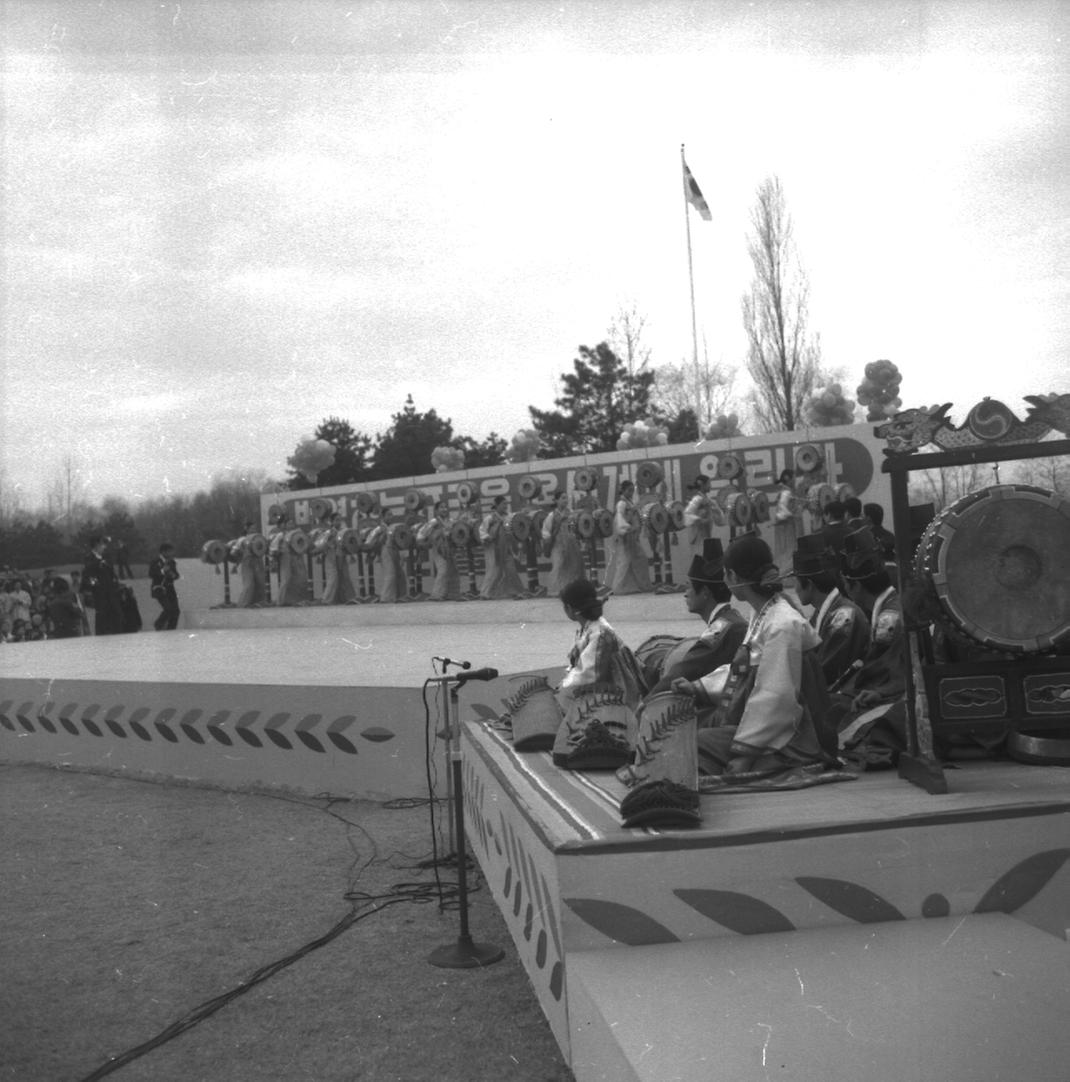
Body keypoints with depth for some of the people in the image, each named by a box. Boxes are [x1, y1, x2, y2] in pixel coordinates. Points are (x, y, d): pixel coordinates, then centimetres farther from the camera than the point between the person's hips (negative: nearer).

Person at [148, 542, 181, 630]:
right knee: (168, 609, -18)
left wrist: (173, 575, -9)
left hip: (170, 588, 6)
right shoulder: (156, 561, -9)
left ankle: (170, 630, 9)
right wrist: (162, 571, -25)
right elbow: (151, 575, -16)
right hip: (159, 589, -6)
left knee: (175, 611, -2)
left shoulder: (171, 561, 9)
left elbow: (176, 575, 13)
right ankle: (158, 625, 8)